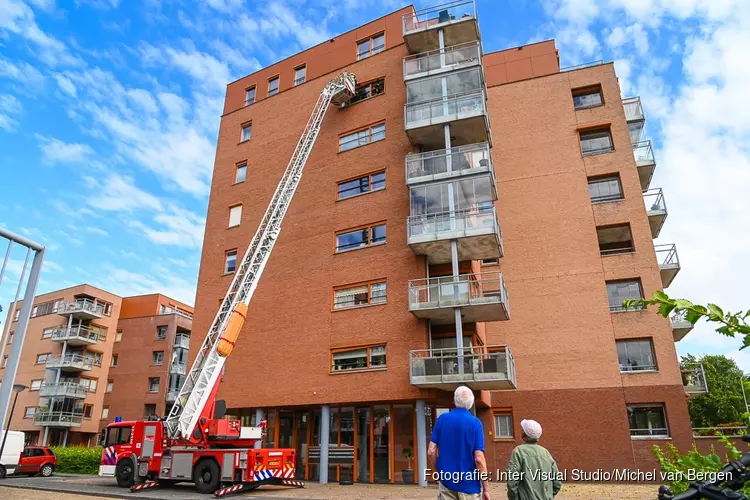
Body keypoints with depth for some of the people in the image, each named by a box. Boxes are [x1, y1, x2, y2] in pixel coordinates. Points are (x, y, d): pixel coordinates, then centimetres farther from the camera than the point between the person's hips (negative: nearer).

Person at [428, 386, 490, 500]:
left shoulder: (442, 419, -2)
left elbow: (431, 451, -3)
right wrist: (486, 488, -5)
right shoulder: (475, 423, -9)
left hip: (446, 481, 2)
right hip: (469, 483, -2)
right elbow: (479, 458, -13)